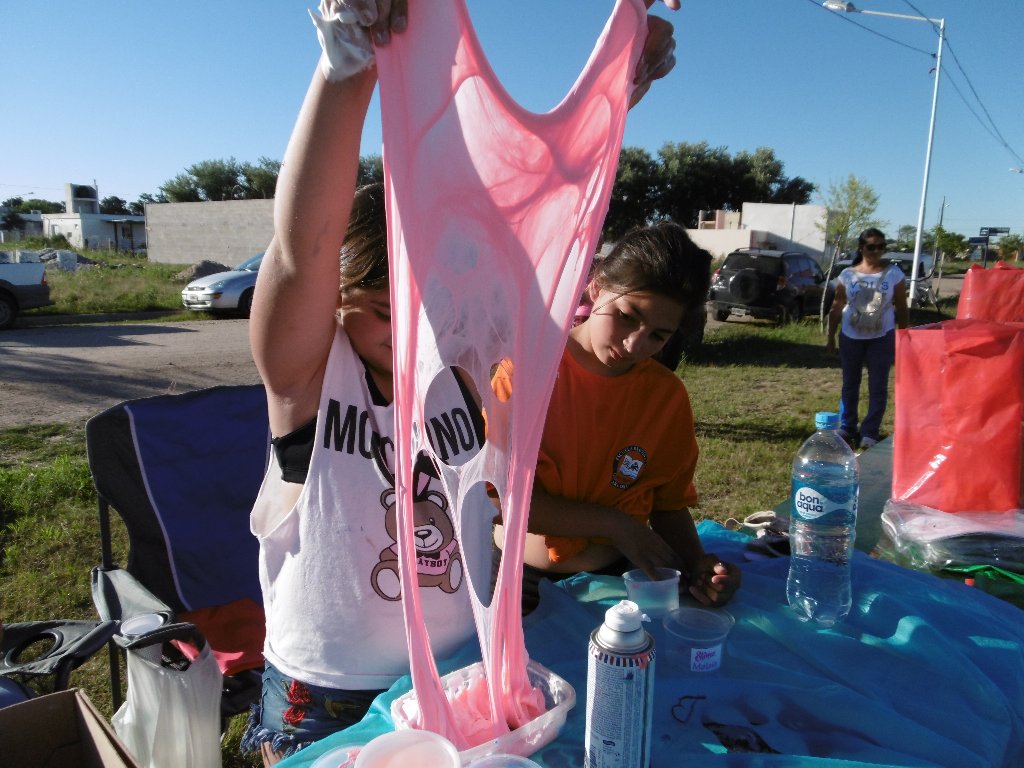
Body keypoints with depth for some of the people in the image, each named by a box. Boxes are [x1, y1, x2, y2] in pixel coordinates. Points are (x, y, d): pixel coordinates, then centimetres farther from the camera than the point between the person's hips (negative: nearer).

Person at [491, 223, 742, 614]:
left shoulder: (668, 396, 1)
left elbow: (670, 505, 9)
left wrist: (696, 564, -11)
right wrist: (615, 526, -14)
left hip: (616, 581, 4)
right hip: (521, 581, -3)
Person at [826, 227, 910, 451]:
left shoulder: (893, 273, -1)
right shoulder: (848, 275, 0)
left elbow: (902, 309, 2)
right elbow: (836, 308, 5)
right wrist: (830, 337, 2)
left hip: (882, 338, -1)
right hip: (850, 337, 1)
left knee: (878, 387, 0)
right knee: (850, 385, 8)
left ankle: (870, 432, 6)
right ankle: (847, 428, 18)